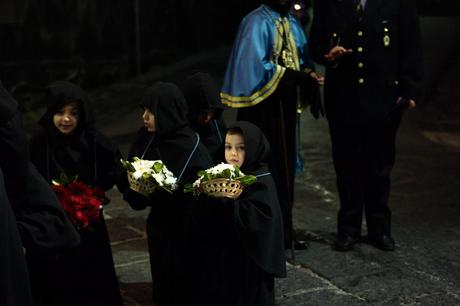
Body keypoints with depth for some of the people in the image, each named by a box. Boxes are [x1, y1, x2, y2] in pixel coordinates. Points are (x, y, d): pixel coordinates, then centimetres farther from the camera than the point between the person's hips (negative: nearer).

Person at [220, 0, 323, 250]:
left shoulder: (292, 23, 12)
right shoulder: (256, 22, -11)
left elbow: (303, 58, 18)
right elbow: (257, 65, -19)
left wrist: (308, 72, -6)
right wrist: (298, 78, -22)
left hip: (285, 105, 7)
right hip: (262, 107, -7)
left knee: (285, 169, 10)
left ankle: (284, 232, 20)